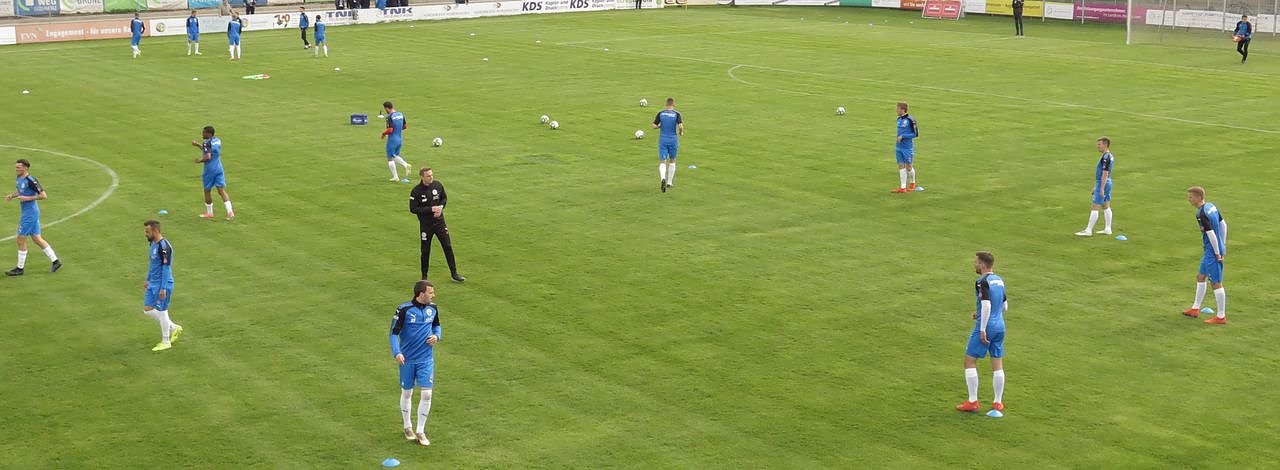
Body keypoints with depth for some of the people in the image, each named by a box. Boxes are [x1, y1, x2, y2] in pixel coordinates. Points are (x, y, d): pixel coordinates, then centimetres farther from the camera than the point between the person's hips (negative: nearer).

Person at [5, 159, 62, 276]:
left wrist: (27, 198, -22)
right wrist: (12, 195, 8)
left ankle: (20, 268, 8)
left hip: (30, 213, -9)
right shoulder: (19, 178, 7)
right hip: (27, 212, 9)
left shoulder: (31, 181, -20)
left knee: (21, 240, -2)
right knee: (37, 239, 12)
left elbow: (43, 196, -20)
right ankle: (56, 261, 18)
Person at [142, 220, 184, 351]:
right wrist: (148, 279, 24)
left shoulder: (164, 246, -22)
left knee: (161, 312, 1)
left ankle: (166, 342, 16)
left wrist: (163, 289, -22)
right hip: (153, 284, 10)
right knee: (147, 310, 11)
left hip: (162, 285, -9)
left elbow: (166, 268, -22)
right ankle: (174, 328, 25)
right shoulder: (153, 243, 8)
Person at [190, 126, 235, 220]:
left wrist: (199, 160, -8)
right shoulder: (218, 140, 10)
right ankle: (230, 211, -12)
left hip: (210, 170, -6)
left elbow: (208, 157, -24)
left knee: (207, 191, 11)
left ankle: (209, 213, 21)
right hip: (219, 168, 6)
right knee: (222, 190, 2)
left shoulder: (206, 143, -14)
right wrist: (198, 145, 24)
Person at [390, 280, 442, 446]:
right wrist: (396, 352, -24)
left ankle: (420, 431, 9)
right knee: (407, 393, 12)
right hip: (407, 359, -3)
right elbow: (394, 332, -11)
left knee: (427, 394, -5)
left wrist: (436, 336, -5)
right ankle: (408, 427, 32)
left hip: (426, 359, 3)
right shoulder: (404, 309, -14)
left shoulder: (433, 308, -1)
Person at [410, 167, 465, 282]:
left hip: (439, 222, 3)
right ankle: (424, 276, 22)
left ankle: (454, 274, 14)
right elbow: (413, 209, -15)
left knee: (448, 247, 5)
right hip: (426, 225, -3)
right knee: (425, 251, 6)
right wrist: (431, 209, -20)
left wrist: (441, 207, -10)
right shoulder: (416, 191, -15)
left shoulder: (438, 185, -4)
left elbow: (444, 198, 12)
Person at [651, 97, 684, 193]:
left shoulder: (660, 113, -2)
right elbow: (680, 126, -19)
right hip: (673, 140, 0)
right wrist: (681, 132, 2)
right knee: (672, 161, 20)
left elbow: (654, 126, -4)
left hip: (663, 140, 0)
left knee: (662, 162, -1)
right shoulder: (677, 114, -7)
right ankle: (669, 182, 24)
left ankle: (663, 179, -29)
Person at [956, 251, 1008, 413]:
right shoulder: (999, 281, 12)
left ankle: (972, 402, 0)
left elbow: (986, 305, -23)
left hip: (987, 327, -8)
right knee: (998, 365, 11)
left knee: (970, 361, 2)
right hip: (1000, 326, 8)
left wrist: (982, 329, -20)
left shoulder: (983, 281, -13)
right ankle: (998, 402, 15)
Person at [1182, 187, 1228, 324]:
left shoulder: (1201, 214, -23)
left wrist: (1217, 253, -18)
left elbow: (1211, 234, -26)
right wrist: (1223, 245, 18)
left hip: (1212, 252, -10)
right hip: (1210, 251, 10)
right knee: (1200, 277, 21)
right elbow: (1223, 224, 14)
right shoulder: (1211, 206, 6)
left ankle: (1221, 317, 7)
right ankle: (1195, 309, 32)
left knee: (1216, 283, -1)